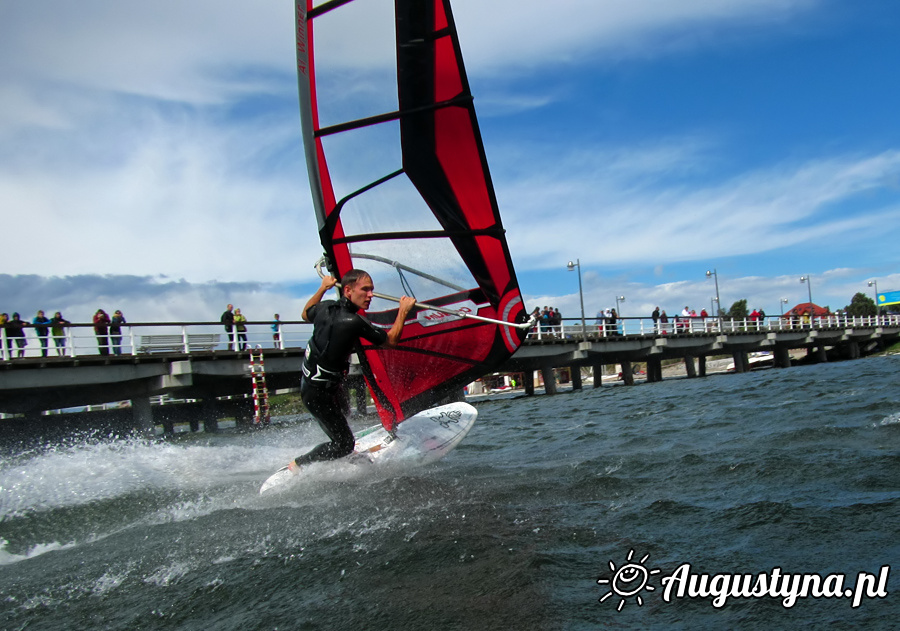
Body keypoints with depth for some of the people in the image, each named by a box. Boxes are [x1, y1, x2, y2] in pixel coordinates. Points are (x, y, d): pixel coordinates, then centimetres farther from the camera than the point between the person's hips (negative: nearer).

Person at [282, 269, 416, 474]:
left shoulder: (326, 307, -7)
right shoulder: (353, 322, -29)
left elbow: (306, 314, 19)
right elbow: (391, 340, -15)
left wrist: (323, 288, 28)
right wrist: (404, 310, -5)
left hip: (307, 379, 9)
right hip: (320, 394, -9)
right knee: (343, 444, 4)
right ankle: (297, 465, 17)